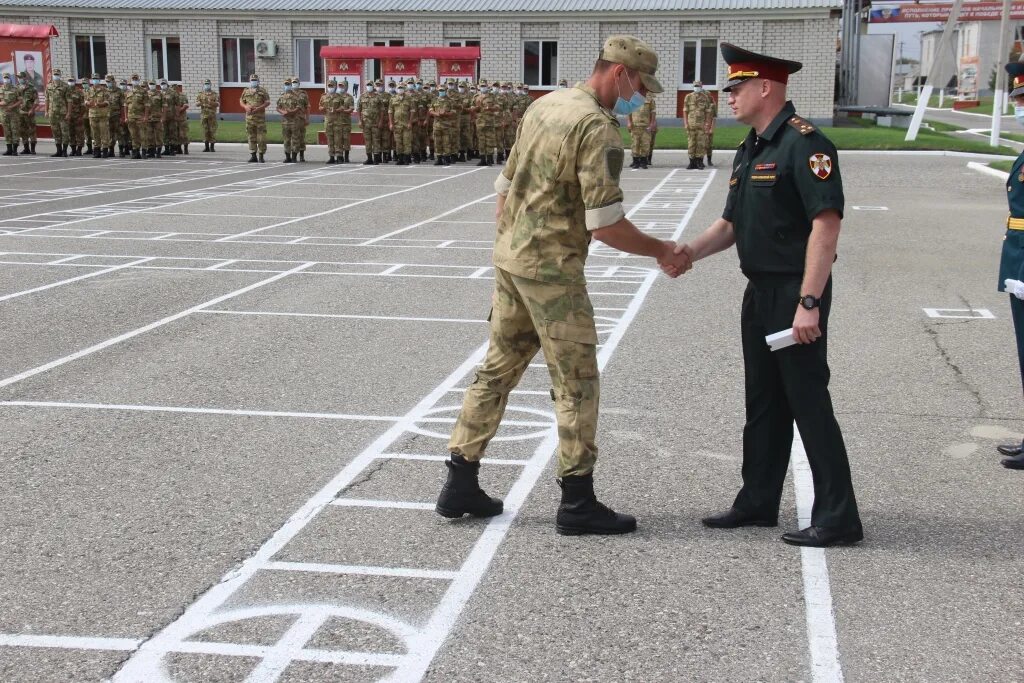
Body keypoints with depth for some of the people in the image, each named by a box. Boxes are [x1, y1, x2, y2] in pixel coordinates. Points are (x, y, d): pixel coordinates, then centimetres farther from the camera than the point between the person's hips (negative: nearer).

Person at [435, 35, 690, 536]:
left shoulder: (544, 106, 12)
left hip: (509, 256, 9)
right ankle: (577, 503, 7)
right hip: (552, 268, -9)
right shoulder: (598, 127, -16)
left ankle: (460, 486, 19)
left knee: (497, 370, 14)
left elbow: (504, 188, 17)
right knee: (576, 383, 1)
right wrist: (659, 251, -6)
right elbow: (605, 224, -19)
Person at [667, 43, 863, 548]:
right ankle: (758, 502, 27)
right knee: (763, 402, 16)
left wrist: (809, 303, -26)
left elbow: (826, 224, -22)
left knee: (808, 403, -5)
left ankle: (838, 518, 4)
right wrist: (692, 251, 1)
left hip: (795, 295, -9)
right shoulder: (750, 149, 14)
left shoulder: (804, 145, -16)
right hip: (760, 292, 9)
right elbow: (732, 222, 20)